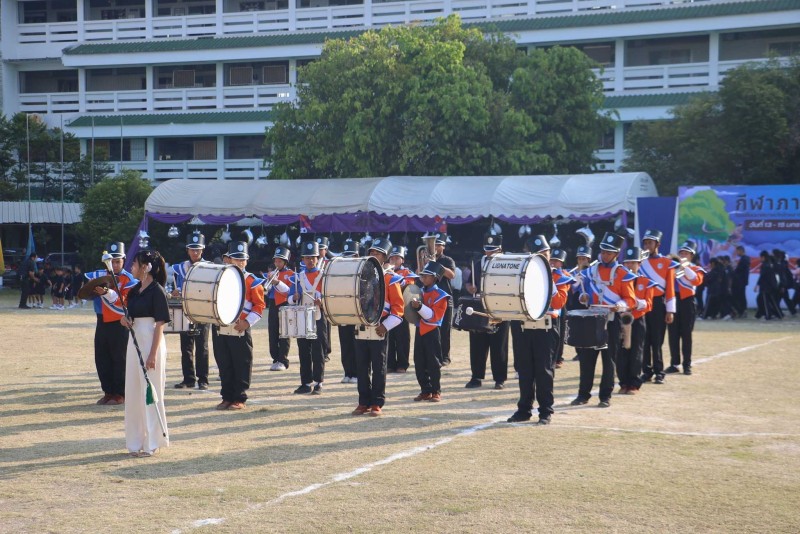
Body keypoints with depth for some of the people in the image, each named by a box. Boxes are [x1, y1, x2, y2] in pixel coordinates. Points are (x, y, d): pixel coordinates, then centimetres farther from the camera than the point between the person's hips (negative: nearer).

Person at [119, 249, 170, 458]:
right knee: (134, 391, 10)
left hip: (151, 343, -8)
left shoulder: (157, 291, -12)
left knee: (150, 391, -2)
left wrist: (153, 354, -19)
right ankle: (137, 440, 19)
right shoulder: (135, 290, 11)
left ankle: (152, 442, 6)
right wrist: (124, 319, -2)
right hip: (134, 342, 8)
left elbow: (160, 325, -15)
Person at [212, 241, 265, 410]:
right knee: (224, 366, 8)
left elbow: (260, 305, -1)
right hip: (220, 329, 3)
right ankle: (227, 397, 18)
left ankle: (240, 399, 9)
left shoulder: (252, 281, 0)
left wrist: (247, 322, -12)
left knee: (241, 366, 0)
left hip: (241, 331, -3)